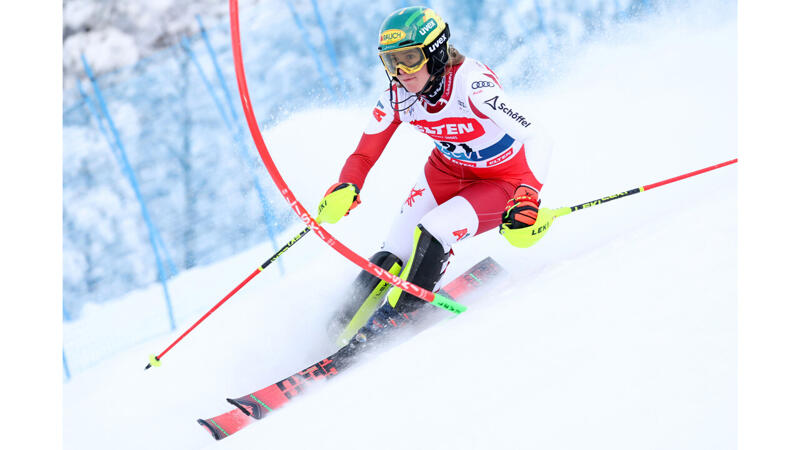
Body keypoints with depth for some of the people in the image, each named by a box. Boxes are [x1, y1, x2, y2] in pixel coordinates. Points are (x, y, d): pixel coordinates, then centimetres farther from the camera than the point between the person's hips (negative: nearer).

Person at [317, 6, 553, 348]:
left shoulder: (469, 83, -34)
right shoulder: (396, 97, -16)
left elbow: (537, 138, -40)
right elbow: (364, 155, -5)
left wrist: (526, 201, -53)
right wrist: (345, 190, -27)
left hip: (503, 183, -5)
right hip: (447, 172, 5)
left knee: (434, 232, -27)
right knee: (392, 258, -8)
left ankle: (399, 315, -7)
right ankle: (341, 329, 8)